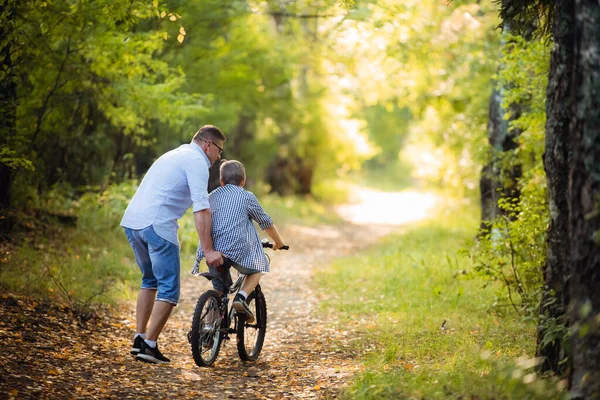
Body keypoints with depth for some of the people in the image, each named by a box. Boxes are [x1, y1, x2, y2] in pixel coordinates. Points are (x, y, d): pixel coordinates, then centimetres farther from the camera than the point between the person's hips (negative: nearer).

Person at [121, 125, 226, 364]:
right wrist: (208, 250, -14)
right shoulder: (196, 161, -3)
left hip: (132, 221, 9)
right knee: (169, 289, -2)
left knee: (150, 281, 23)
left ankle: (139, 339, 20)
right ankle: (149, 346, -4)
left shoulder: (177, 154, 27)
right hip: (157, 225, -9)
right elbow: (201, 209, -13)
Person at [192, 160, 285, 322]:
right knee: (258, 268, 22)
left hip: (213, 251, 4)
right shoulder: (247, 196, 7)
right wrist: (279, 242, 31)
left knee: (218, 289, 20)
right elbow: (266, 223, 14)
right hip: (238, 251, -4)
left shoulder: (212, 196, 19)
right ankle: (241, 297, -2)